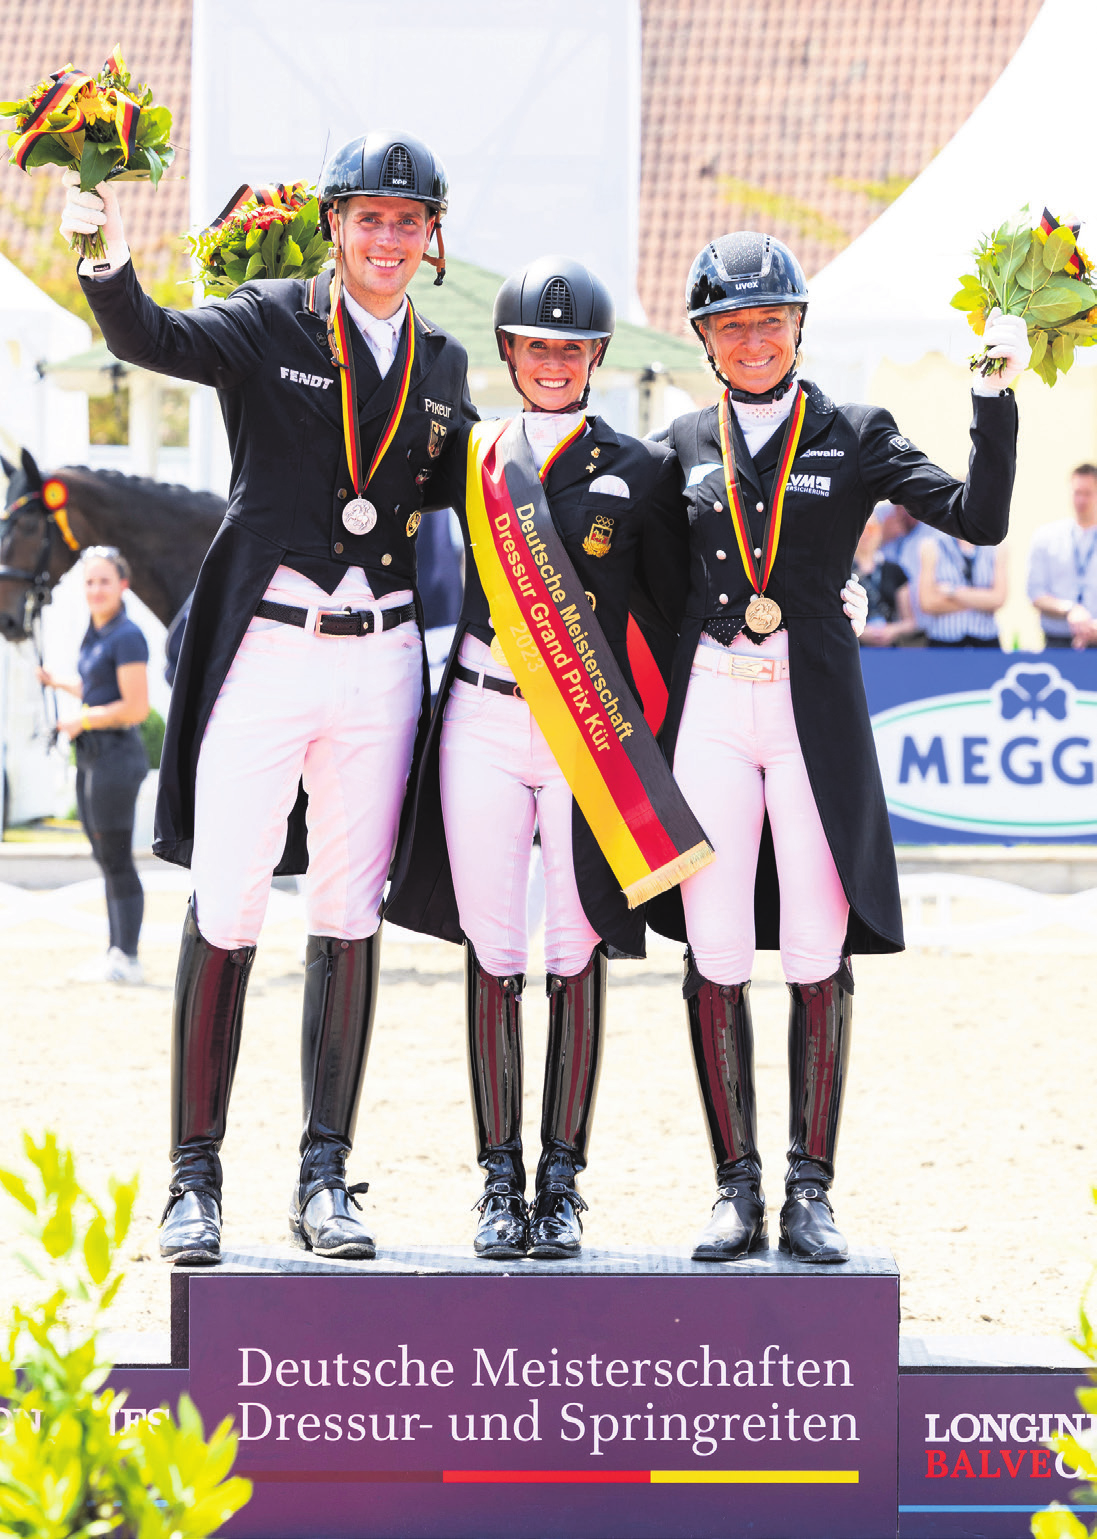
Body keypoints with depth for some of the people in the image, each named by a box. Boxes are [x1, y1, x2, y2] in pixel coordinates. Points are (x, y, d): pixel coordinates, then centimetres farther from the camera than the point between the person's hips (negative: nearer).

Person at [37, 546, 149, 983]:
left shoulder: (127, 637, -15)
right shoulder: (95, 635, 14)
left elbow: (136, 707, -20)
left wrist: (80, 721, -13)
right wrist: (60, 683, 24)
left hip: (116, 757, -10)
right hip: (91, 761, 10)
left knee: (116, 859, -7)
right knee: (106, 860, 13)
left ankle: (127, 959, -3)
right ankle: (116, 955, 18)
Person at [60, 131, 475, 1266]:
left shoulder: (443, 367, 13)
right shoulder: (269, 326, 0)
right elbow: (149, 340, -19)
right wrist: (107, 260, -38)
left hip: (382, 660, 3)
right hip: (265, 650, -3)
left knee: (349, 919, 5)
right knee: (224, 914, -3)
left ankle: (324, 1180, 11)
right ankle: (194, 1181, 4)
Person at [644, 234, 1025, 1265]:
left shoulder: (854, 438, 5)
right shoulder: (684, 447, 11)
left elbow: (978, 518, -7)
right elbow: (670, 593, 16)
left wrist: (996, 396, -12)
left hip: (815, 714, -2)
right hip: (711, 712, 2)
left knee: (818, 959, -2)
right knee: (715, 959, 0)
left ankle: (809, 1192, 6)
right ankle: (736, 1186, 10)